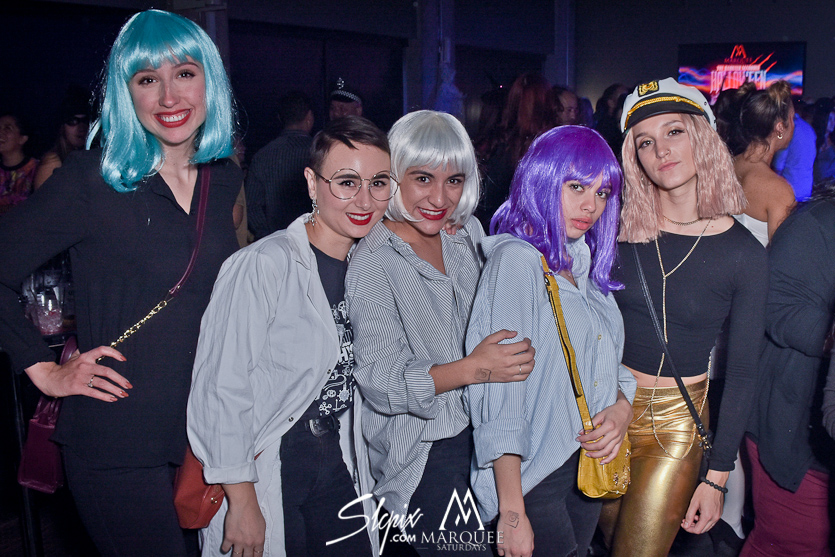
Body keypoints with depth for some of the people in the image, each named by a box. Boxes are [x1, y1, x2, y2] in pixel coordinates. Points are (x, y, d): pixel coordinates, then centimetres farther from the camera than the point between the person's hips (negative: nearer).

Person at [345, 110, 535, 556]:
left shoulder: (468, 232, 6)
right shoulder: (373, 264, -16)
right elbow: (379, 381, -21)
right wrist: (472, 368, -31)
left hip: (477, 430, 7)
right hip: (421, 451, -6)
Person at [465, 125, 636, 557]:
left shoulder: (585, 262, 8)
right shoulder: (516, 259, -16)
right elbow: (499, 393, -20)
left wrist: (622, 406, -8)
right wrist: (511, 513, -22)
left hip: (589, 462, 7)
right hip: (534, 476, -7)